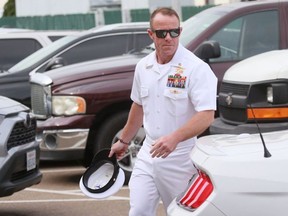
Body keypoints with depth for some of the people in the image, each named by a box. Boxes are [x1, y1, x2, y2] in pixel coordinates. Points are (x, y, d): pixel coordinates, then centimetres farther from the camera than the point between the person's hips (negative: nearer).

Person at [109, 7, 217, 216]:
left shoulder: (197, 68, -15)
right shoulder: (143, 67, 7)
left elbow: (206, 115, -23)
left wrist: (174, 138, -34)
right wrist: (123, 141, 27)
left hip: (181, 157, -5)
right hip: (149, 153, 5)